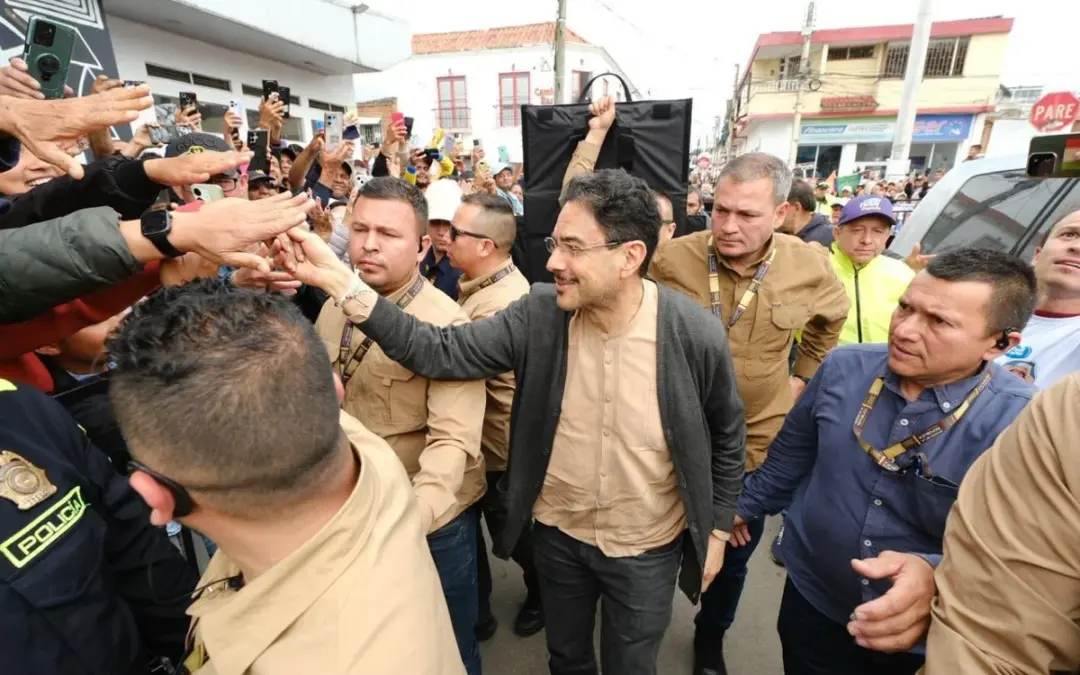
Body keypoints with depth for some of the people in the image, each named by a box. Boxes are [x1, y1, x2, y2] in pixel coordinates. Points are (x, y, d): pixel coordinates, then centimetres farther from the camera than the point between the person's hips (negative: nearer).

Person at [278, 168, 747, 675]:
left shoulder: (696, 335, -22)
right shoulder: (539, 314, -17)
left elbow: (727, 438, -6)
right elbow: (441, 352, -21)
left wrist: (716, 529, 0)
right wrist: (342, 282, -29)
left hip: (646, 550, -2)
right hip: (557, 534, 3)